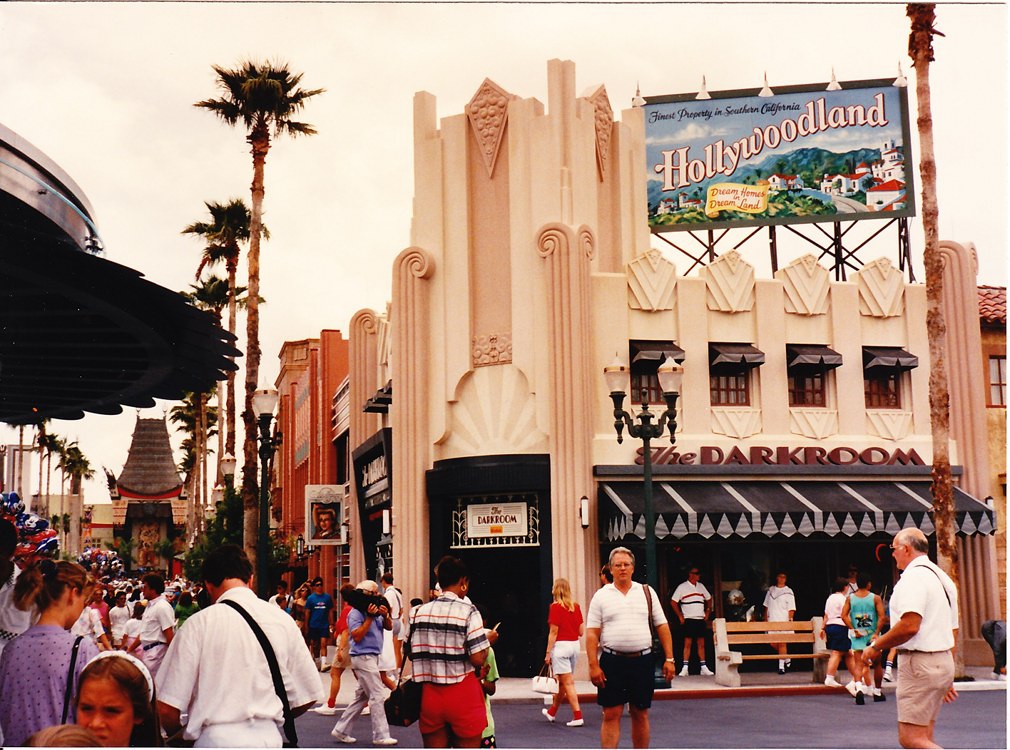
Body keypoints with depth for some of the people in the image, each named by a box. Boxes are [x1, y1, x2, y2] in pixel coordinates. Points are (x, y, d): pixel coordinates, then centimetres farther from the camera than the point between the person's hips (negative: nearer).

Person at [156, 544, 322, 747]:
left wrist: (177, 734, 16)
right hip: (269, 738, 3)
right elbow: (306, 698, 7)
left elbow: (167, 709, -6)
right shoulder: (283, 620, 2)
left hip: (214, 740, -3)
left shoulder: (198, 624, -6)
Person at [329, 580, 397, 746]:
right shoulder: (356, 613, -12)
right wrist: (370, 617, -20)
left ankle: (340, 730, 20)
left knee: (361, 696, 13)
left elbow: (389, 627, 11)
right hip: (363, 657, -9)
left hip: (372, 657, 9)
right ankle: (380, 735, -3)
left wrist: (385, 616, -9)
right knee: (377, 696, -8)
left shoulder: (374, 610, 13)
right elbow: (357, 636, -19)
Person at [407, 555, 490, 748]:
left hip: (430, 695, 4)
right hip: (463, 696, -4)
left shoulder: (419, 612, 2)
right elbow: (478, 659, -15)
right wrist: (488, 641, 4)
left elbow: (410, 653, 5)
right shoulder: (468, 612, -11)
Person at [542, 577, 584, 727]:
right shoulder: (575, 606, 5)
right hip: (575, 645, 7)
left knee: (568, 683, -3)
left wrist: (548, 653, -9)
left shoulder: (555, 607, -10)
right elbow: (582, 631, 7)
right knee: (562, 681, 17)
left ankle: (578, 716, -7)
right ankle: (552, 712, 33)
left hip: (561, 645, -6)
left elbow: (553, 632, -12)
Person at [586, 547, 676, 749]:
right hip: (612, 662, -2)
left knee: (640, 714, 9)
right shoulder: (601, 596, 3)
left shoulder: (647, 592, 8)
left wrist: (669, 659, 0)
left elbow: (662, 626, 7)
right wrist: (593, 666, -10)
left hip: (642, 661, 2)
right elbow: (592, 634, -1)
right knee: (611, 714, -3)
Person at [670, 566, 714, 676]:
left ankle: (704, 668, 9)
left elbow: (709, 599, 24)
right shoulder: (682, 587, -4)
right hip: (689, 620, -5)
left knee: (701, 644, 6)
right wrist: (680, 617, -5)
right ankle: (685, 668, -6)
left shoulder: (701, 586, 12)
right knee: (687, 643, -7)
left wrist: (707, 613, 14)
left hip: (701, 619, 5)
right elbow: (673, 602, -4)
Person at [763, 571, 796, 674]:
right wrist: (765, 619, 11)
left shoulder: (788, 592, 2)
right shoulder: (770, 590, 12)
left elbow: (791, 609, -1)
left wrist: (790, 620, -11)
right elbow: (766, 606, 16)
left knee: (782, 643, -7)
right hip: (772, 621, 4)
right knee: (772, 643, 2)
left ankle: (781, 666, -3)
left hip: (784, 621, -4)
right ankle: (786, 658, 25)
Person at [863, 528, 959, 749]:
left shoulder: (914, 576, -13)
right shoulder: (942, 578, 19)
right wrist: (947, 679, 27)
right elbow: (953, 632, 23)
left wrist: (876, 646, -11)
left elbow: (910, 625, -25)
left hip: (919, 662, -10)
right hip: (943, 662, 10)